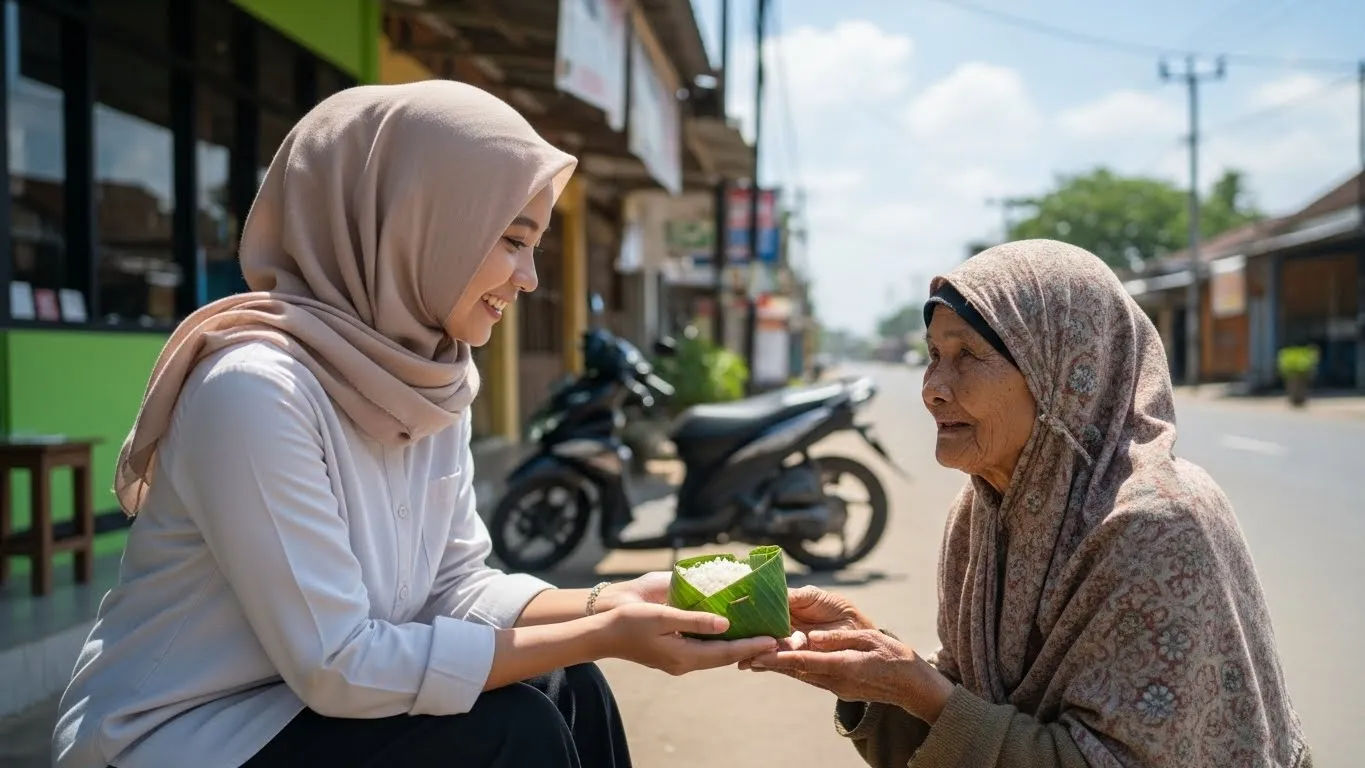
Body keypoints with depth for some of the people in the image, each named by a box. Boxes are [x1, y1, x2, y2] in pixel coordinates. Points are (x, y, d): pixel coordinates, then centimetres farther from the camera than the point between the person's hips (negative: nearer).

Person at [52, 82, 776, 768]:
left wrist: (609, 605, -15)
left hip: (304, 700, 7)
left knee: (568, 691, -5)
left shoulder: (430, 382, -1)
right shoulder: (254, 387, -27)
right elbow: (337, 664, -26)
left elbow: (458, 586, 2)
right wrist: (601, 636, -24)